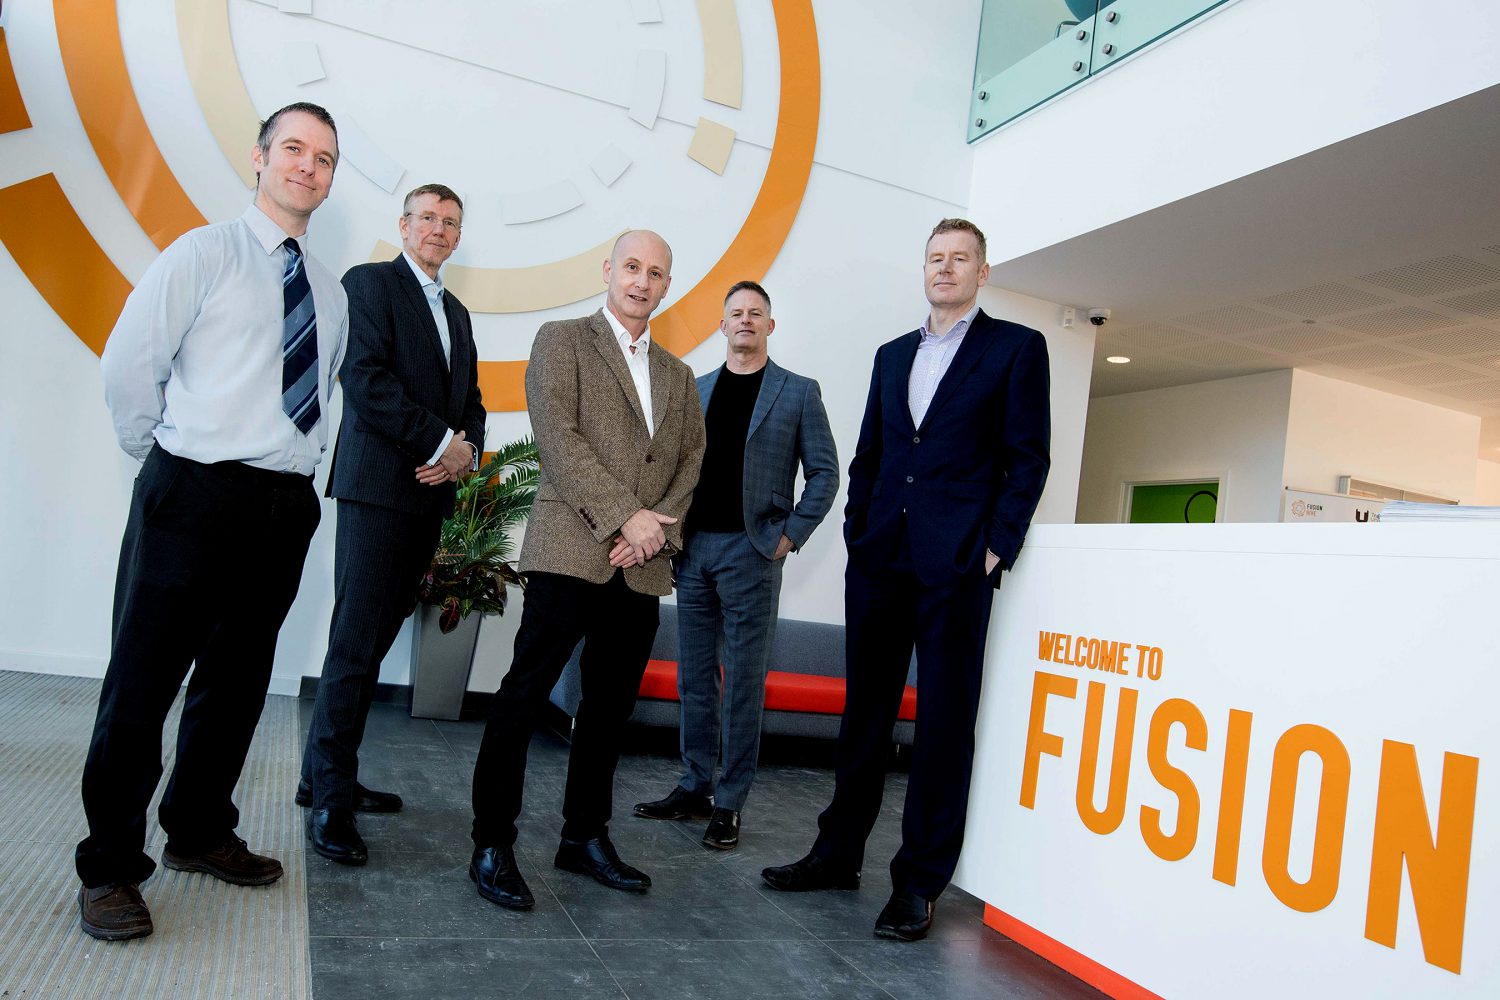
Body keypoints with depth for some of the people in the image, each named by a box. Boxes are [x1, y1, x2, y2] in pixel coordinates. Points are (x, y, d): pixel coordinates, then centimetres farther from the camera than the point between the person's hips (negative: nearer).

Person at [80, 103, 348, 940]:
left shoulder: (332, 294, 15)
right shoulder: (205, 253, 0)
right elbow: (129, 363, -4)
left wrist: (304, 463, 14)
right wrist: (164, 463, 0)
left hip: (286, 506, 5)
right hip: (195, 495, -5)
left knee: (238, 679, 14)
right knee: (143, 679, 0)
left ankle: (200, 833, 30)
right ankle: (111, 868, 13)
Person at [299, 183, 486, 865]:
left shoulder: (456, 312, 23)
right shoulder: (369, 283, 1)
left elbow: (470, 398, 21)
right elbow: (364, 376, -13)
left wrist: (466, 450, -1)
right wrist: (440, 442, -14)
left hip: (430, 493, 7)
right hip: (379, 486, -7)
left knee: (376, 638, 9)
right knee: (356, 644, -8)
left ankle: (324, 774, 20)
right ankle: (331, 801, 0)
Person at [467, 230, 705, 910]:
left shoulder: (678, 374, 20)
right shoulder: (562, 341, 4)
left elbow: (690, 460, 15)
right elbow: (558, 437, -8)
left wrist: (659, 526, -4)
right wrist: (625, 517, -14)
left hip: (641, 565, 5)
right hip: (571, 550, -5)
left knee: (611, 705, 10)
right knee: (525, 696, -3)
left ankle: (585, 837, 23)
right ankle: (493, 846, 8)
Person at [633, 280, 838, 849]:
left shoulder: (798, 392, 3)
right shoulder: (695, 389, 14)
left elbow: (824, 472, 1)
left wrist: (791, 535, -6)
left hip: (751, 551, -4)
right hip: (693, 547, 4)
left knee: (744, 683, 0)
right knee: (694, 677, 11)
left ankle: (730, 803, 10)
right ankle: (694, 788, 23)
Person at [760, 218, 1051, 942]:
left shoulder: (1016, 348, 4)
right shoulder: (892, 355, 19)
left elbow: (1027, 459, -2)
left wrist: (997, 546, -10)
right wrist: (857, 528, 8)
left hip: (957, 563, -5)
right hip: (880, 558, 5)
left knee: (944, 721, 1)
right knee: (865, 712, 12)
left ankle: (919, 883, 11)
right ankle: (838, 854, 24)